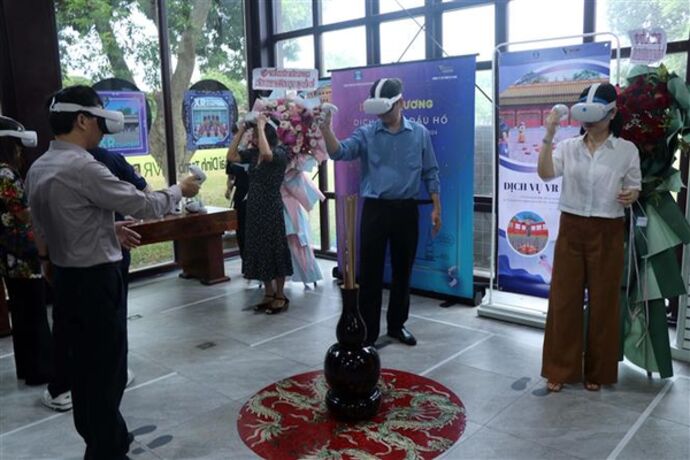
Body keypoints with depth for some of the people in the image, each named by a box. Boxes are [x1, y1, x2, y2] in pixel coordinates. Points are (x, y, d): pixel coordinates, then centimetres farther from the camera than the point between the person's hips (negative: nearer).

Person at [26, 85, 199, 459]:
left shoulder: (38, 168, 7)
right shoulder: (82, 167, -21)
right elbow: (145, 206, -18)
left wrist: (107, 229, 15)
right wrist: (179, 189, -2)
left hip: (67, 278, 9)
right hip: (95, 280, -9)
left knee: (84, 365, 21)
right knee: (107, 369, 5)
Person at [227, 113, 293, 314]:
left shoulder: (280, 153, -13)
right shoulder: (252, 154, 8)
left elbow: (266, 153, -34)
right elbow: (231, 156, 2)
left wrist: (261, 126, -24)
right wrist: (241, 130, 0)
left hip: (271, 209, -7)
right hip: (253, 208, 7)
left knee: (274, 251, 1)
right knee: (259, 251, 12)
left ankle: (280, 296, 14)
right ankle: (269, 293, 25)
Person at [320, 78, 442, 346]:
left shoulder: (420, 134, 4)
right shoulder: (366, 133, 0)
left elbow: (430, 173, 8)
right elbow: (340, 152, -16)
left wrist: (436, 208, 4)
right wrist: (326, 129, -34)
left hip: (406, 210, 2)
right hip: (375, 209, -1)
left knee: (403, 271, 12)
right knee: (370, 272, 1)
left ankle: (397, 325, 29)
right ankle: (367, 331, 12)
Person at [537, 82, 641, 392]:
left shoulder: (627, 150, 0)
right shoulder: (568, 147, 2)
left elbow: (634, 188, 6)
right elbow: (545, 173, -13)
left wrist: (630, 196, -17)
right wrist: (548, 135, -20)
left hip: (607, 233, -1)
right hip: (571, 230, 1)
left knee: (603, 302, 7)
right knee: (564, 300, 5)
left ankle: (596, 372, 24)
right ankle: (559, 369, 19)